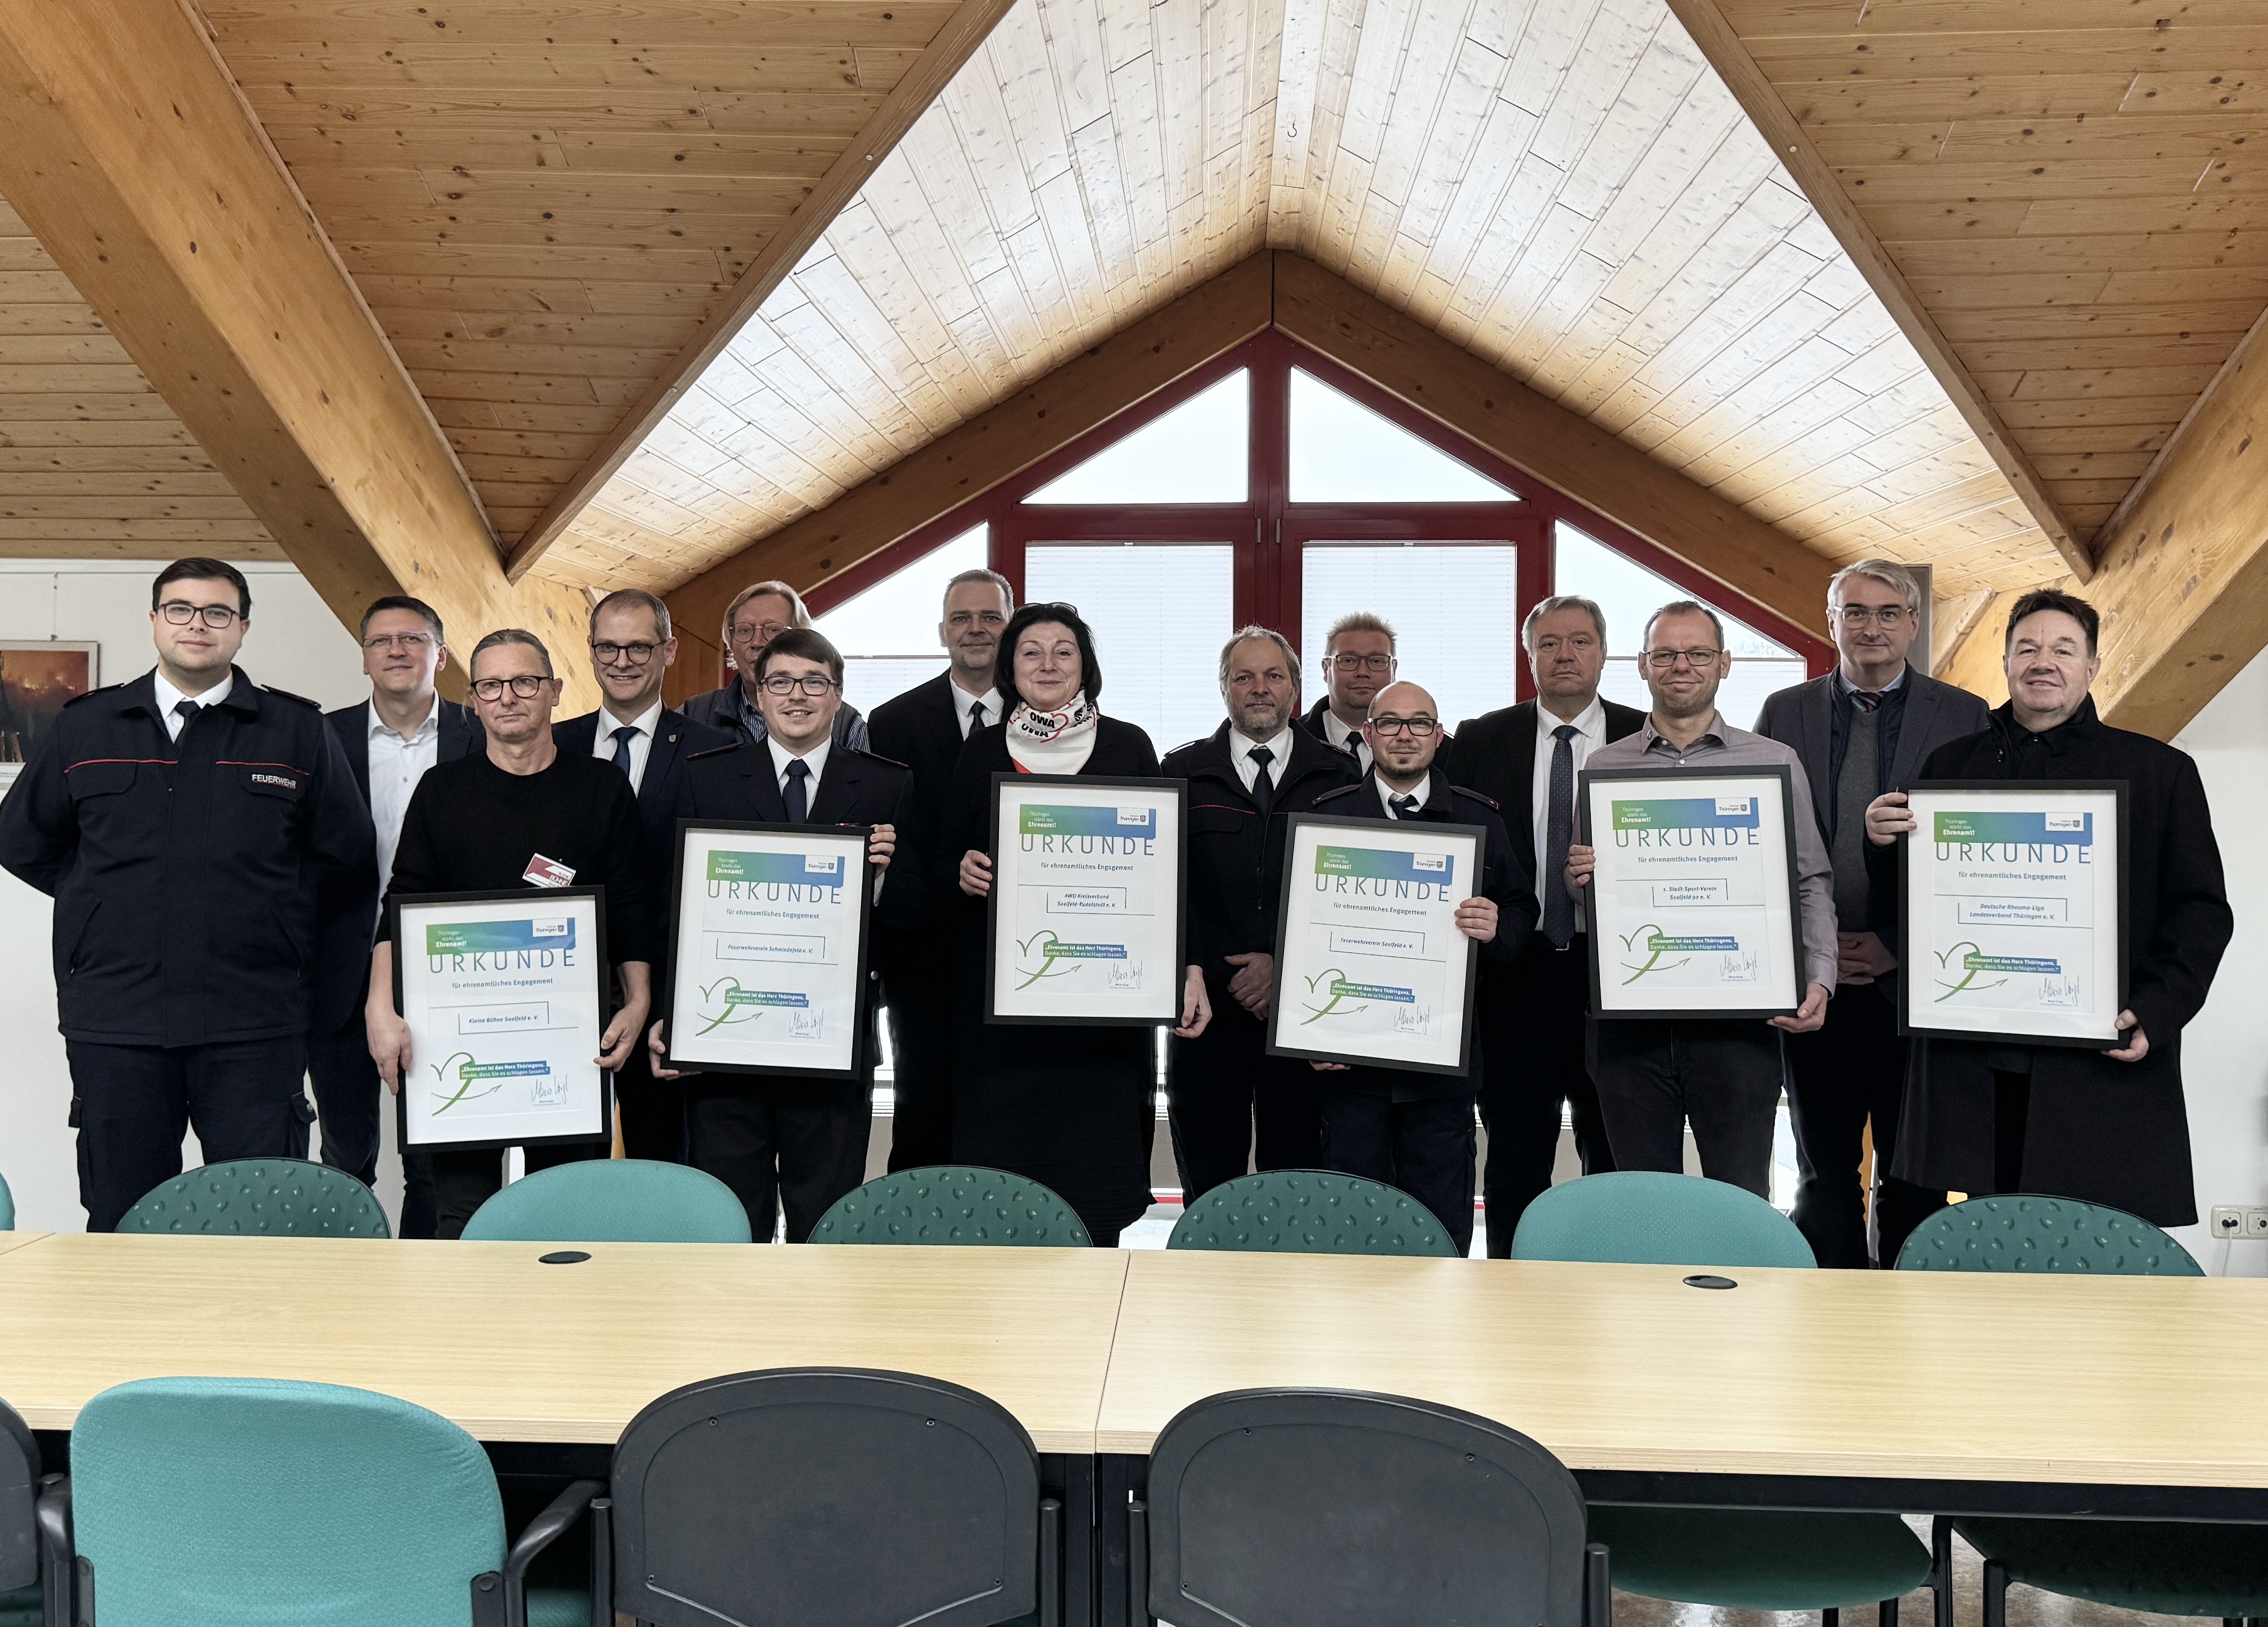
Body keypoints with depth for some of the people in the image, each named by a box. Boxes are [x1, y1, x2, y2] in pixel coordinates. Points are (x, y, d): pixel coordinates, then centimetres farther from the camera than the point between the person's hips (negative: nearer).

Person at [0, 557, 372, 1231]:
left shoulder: (298, 732, 5)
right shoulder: (86, 727, 11)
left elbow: (345, 852, 8)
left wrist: (268, 909, 2)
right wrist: (109, 902, 10)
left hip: (254, 1027, -2)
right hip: (113, 1021, 2)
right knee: (121, 1228, 9)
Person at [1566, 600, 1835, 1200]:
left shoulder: (1776, 763, 9)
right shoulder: (1602, 768, 11)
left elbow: (1810, 884, 7)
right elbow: (1575, 897, 14)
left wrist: (1818, 978, -7)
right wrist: (1575, 878, -10)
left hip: (1739, 1015, -1)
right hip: (1630, 1015, 1)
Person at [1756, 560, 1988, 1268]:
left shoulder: (1965, 716, 4)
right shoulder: (1783, 714, 9)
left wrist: (1900, 945, -9)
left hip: (1916, 980, -1)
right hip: (1814, 982, 2)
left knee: (1913, 1177, 6)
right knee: (1823, 1175, 9)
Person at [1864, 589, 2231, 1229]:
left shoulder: (2161, 771, 9)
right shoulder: (1951, 765, 14)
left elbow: (2201, 911, 6)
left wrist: (2157, 1012, -9)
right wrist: (1883, 844, -6)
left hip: (2104, 1061, -1)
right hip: (1975, 1063, 2)